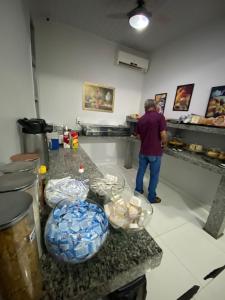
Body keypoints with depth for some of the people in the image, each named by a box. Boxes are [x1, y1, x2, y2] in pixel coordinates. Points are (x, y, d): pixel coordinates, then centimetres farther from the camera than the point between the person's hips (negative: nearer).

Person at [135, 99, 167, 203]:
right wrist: (163, 143, 0)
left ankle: (138, 190, 36)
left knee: (141, 171, 19)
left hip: (143, 151, 5)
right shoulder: (159, 116, -12)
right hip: (155, 151, -4)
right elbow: (163, 134, -19)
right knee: (154, 175, 9)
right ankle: (152, 197, 24)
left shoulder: (141, 119, 4)